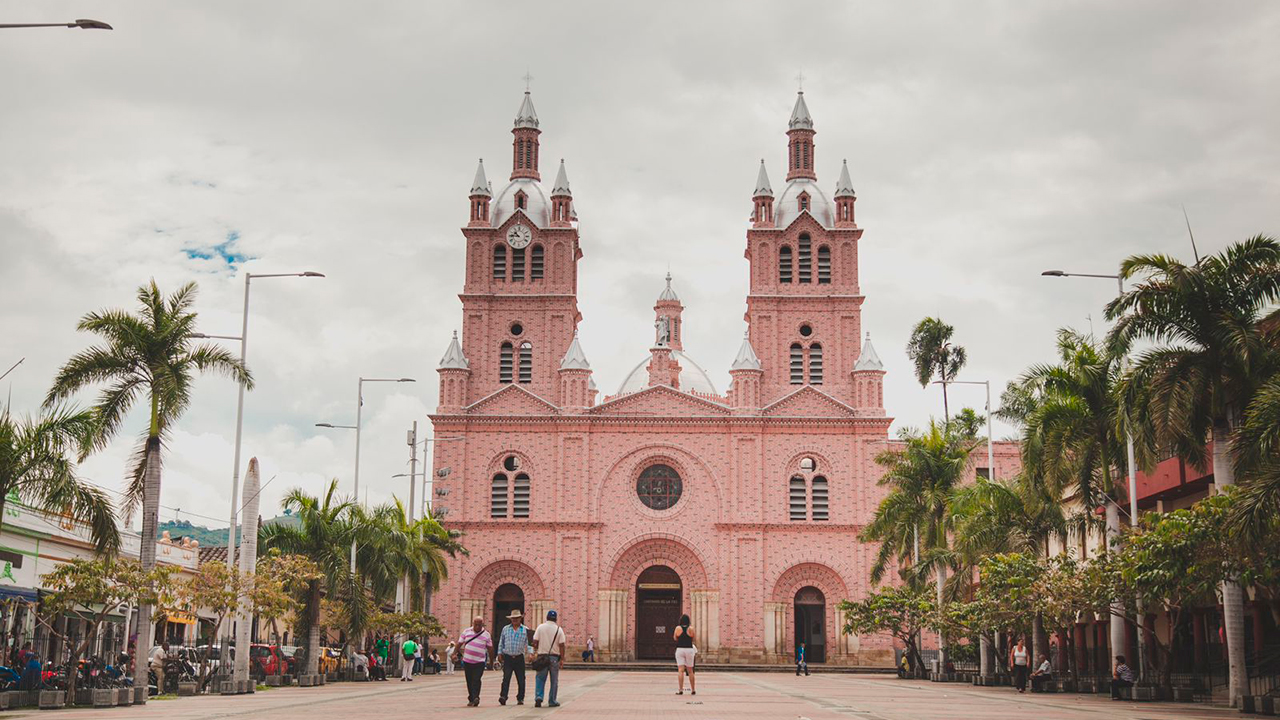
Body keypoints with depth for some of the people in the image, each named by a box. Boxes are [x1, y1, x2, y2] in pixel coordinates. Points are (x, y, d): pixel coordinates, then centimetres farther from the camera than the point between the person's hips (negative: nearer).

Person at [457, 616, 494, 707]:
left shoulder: (486, 634, 3)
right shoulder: (466, 632, 7)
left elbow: (490, 648, 8)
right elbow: (459, 643, 10)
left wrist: (491, 661, 10)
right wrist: (455, 653, 0)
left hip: (479, 662, -3)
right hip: (467, 661, 3)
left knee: (476, 680, -15)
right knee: (469, 681, 8)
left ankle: (475, 698, -19)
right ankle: (471, 699, 19)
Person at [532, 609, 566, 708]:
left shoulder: (540, 627, 0)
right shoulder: (559, 630, -2)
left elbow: (535, 642, -2)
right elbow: (562, 645, -5)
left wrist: (535, 651, 14)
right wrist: (562, 659, -1)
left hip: (542, 656, 1)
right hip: (554, 657, -1)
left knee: (540, 679, 7)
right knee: (554, 681, 8)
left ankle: (538, 697, -12)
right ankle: (552, 701, 9)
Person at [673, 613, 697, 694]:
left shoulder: (678, 628, -3)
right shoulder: (691, 629, -5)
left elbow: (675, 638, 10)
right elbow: (693, 639, 5)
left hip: (680, 649, -1)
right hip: (689, 649, 1)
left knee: (680, 670, -4)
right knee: (690, 671, 11)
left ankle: (680, 689, -14)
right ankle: (693, 690, 18)